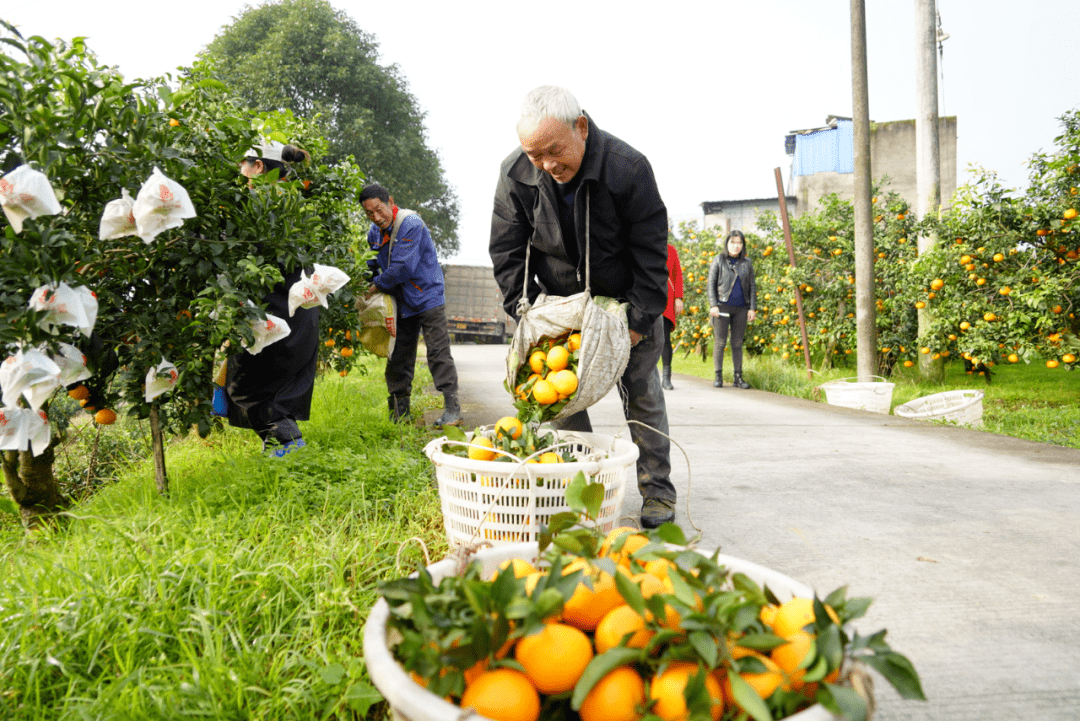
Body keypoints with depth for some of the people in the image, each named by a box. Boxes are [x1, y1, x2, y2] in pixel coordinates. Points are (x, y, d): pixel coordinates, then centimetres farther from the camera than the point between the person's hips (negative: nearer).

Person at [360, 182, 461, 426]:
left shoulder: (411, 224, -19)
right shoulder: (375, 231, 5)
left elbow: (403, 267, -25)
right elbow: (374, 265, 21)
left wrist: (378, 286, -12)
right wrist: (372, 285, 3)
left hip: (427, 297, -7)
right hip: (401, 303, 8)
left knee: (438, 352, -9)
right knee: (398, 356, 9)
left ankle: (452, 408, -7)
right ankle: (399, 413, 18)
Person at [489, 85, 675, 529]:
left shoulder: (628, 168, -25)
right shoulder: (515, 174, -17)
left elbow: (651, 252, -18)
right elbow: (506, 252, -7)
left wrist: (639, 319, -19)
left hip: (627, 300, -2)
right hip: (561, 302, 3)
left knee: (642, 393, 1)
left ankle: (658, 493, 12)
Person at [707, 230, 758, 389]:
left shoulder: (747, 263, 11)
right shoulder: (719, 261, 4)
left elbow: (752, 286, 13)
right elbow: (711, 284, 2)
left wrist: (752, 308, 5)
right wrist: (713, 305, -8)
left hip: (741, 308, 2)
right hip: (722, 306, -2)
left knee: (737, 343, 5)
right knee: (720, 342, -3)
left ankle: (737, 377, 10)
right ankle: (718, 376, 4)